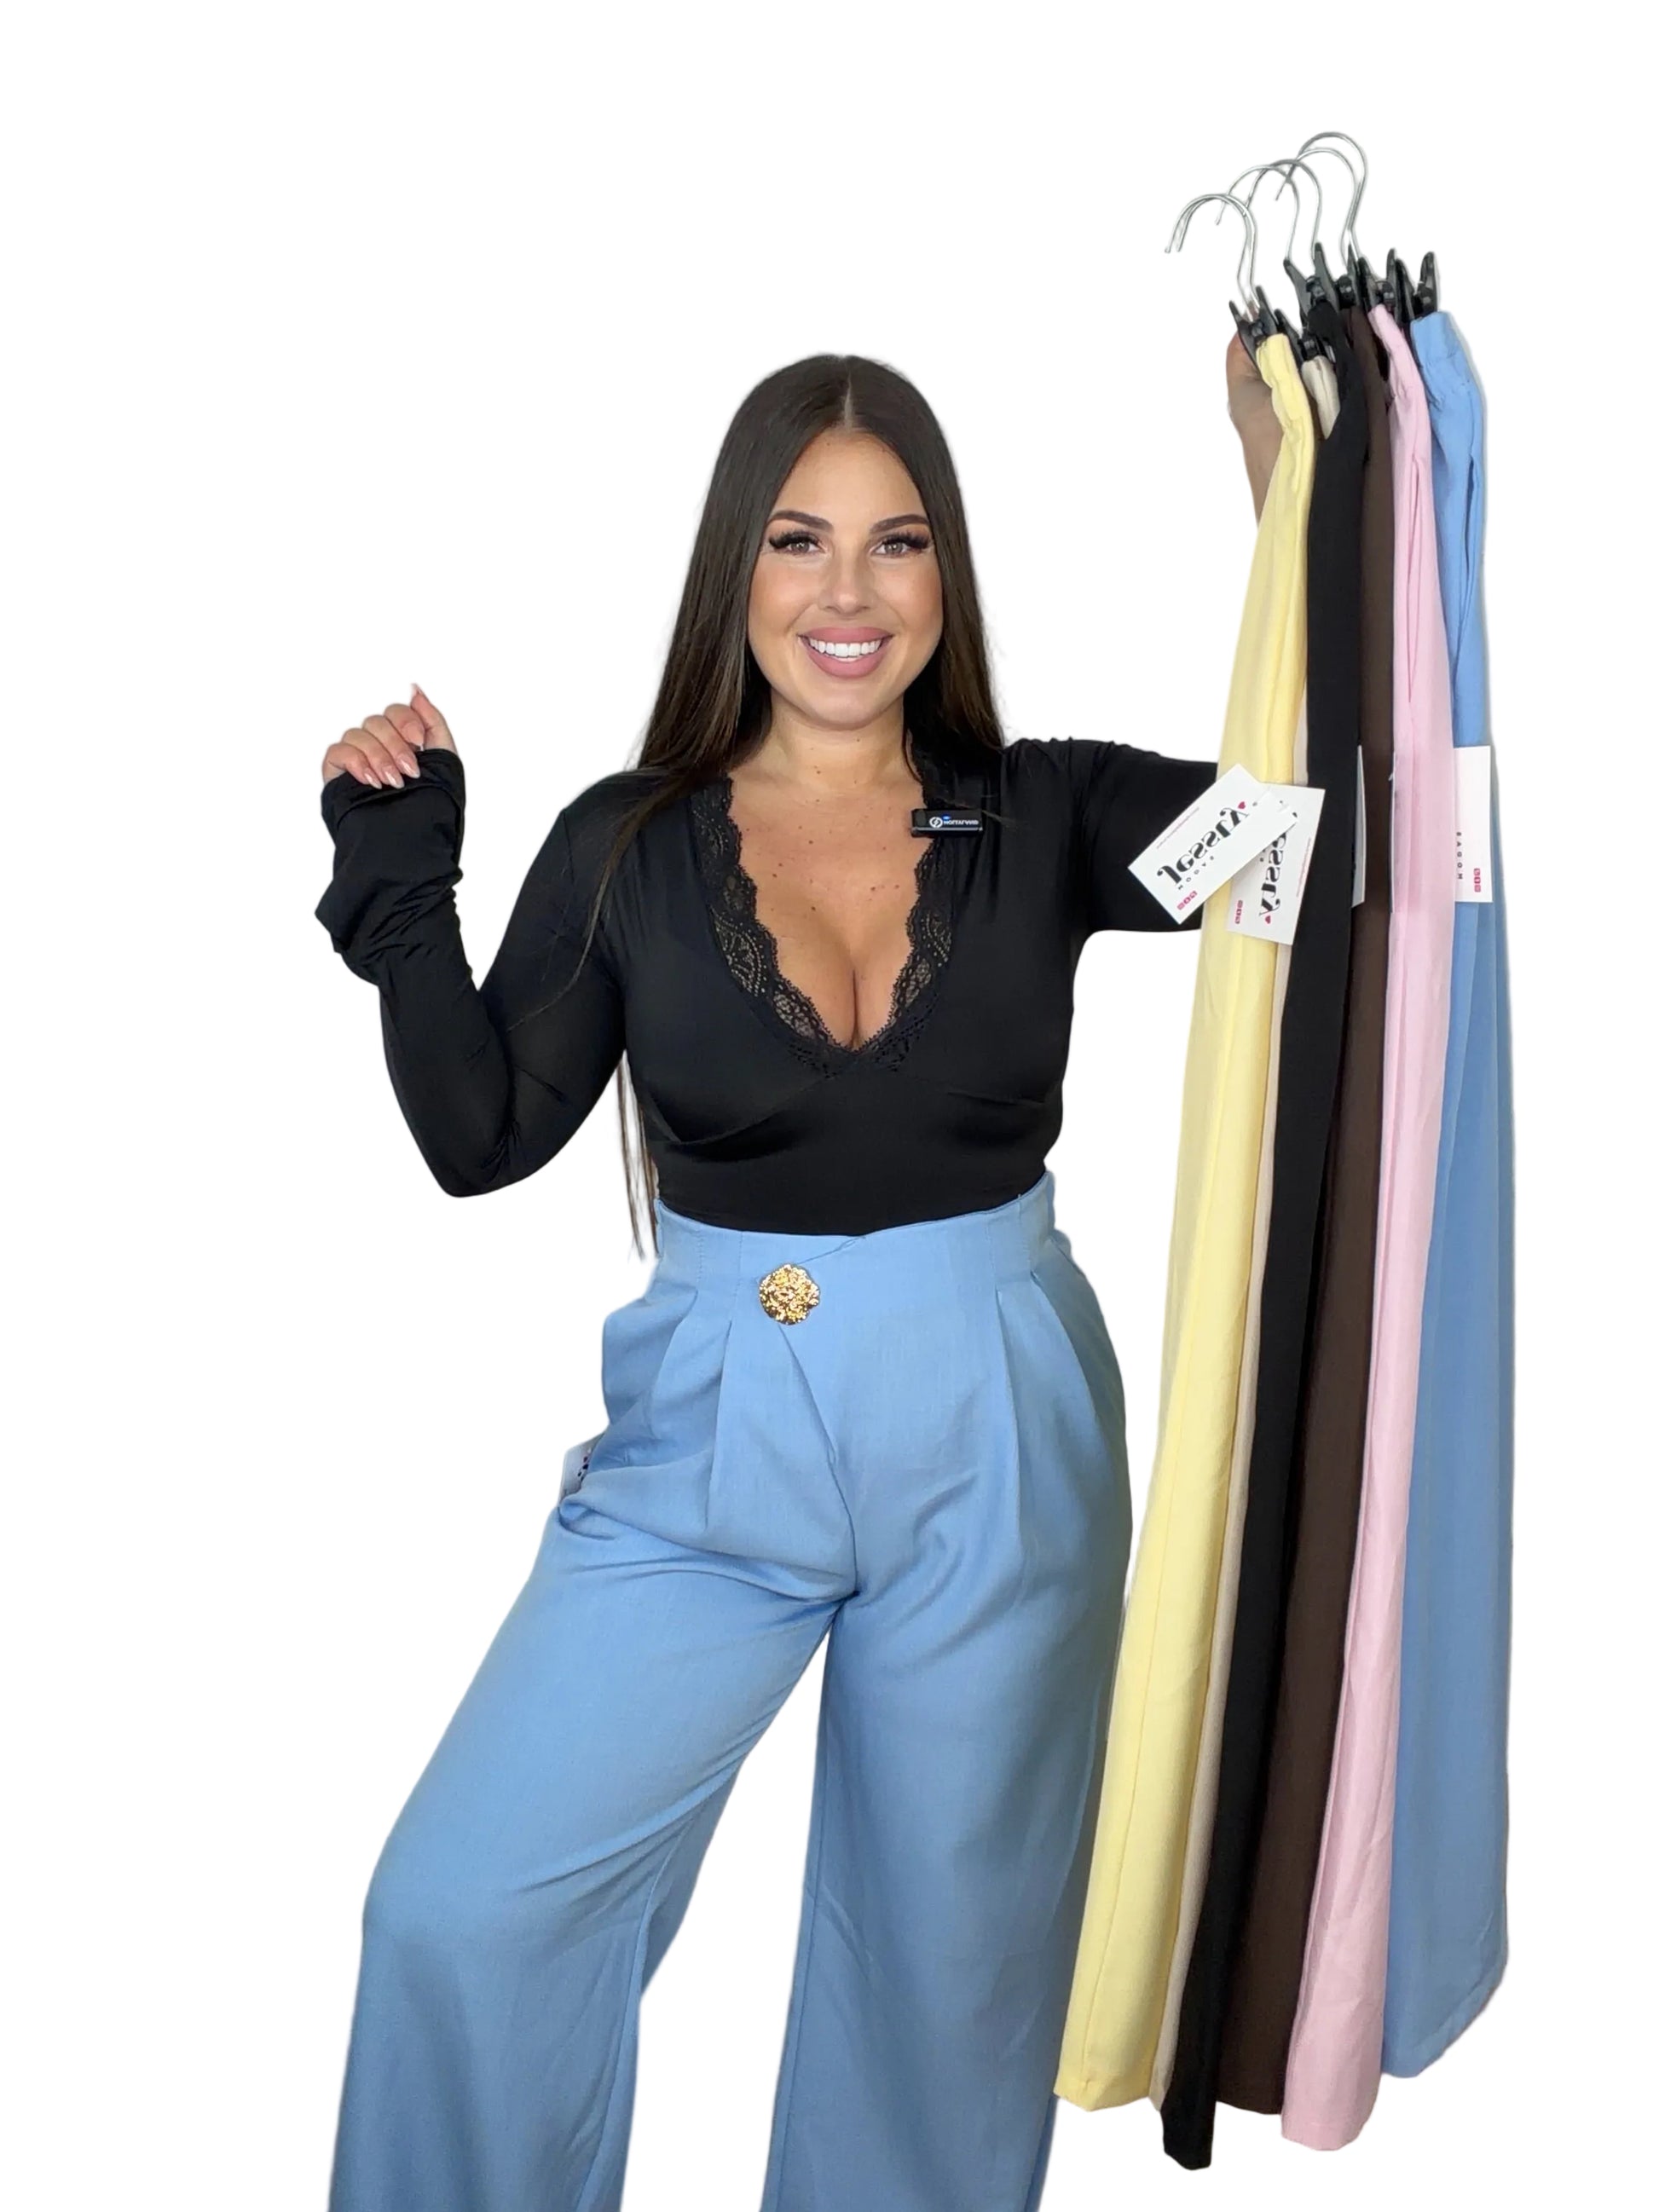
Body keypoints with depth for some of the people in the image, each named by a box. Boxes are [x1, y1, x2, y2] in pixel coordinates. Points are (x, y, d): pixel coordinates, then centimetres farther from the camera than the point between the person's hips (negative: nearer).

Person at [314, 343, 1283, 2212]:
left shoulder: (1045, 819, -1)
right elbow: (480, 1136, -2)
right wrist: (397, 870, -8)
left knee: (947, 1946, 15)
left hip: (997, 1445, 0)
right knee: (456, 1904, -5)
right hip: (711, 1432, 0)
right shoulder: (628, 846, -1)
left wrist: (1296, 474, -10)